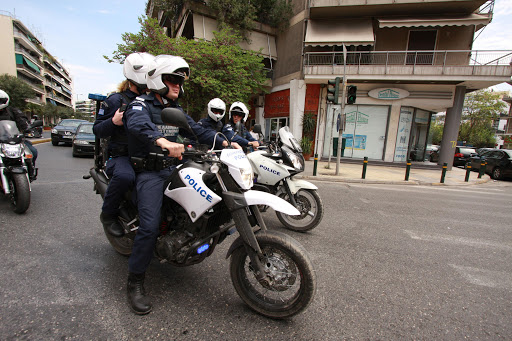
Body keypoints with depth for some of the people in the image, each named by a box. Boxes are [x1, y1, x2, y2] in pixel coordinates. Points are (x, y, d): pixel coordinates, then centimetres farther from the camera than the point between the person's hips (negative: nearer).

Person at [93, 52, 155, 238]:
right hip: (121, 156, -4)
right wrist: (113, 122, -18)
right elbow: (97, 130, 4)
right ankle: (108, 214, -8)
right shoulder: (116, 100, 3)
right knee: (124, 176, -37)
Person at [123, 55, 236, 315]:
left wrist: (224, 142, -3)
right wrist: (163, 142, -50)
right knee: (150, 226, -19)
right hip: (149, 172, -7)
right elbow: (137, 126, -28)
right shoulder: (140, 105, -5)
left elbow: (197, 130, 13)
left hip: (173, 167, 7)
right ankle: (135, 283, 1)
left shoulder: (176, 110, 19)